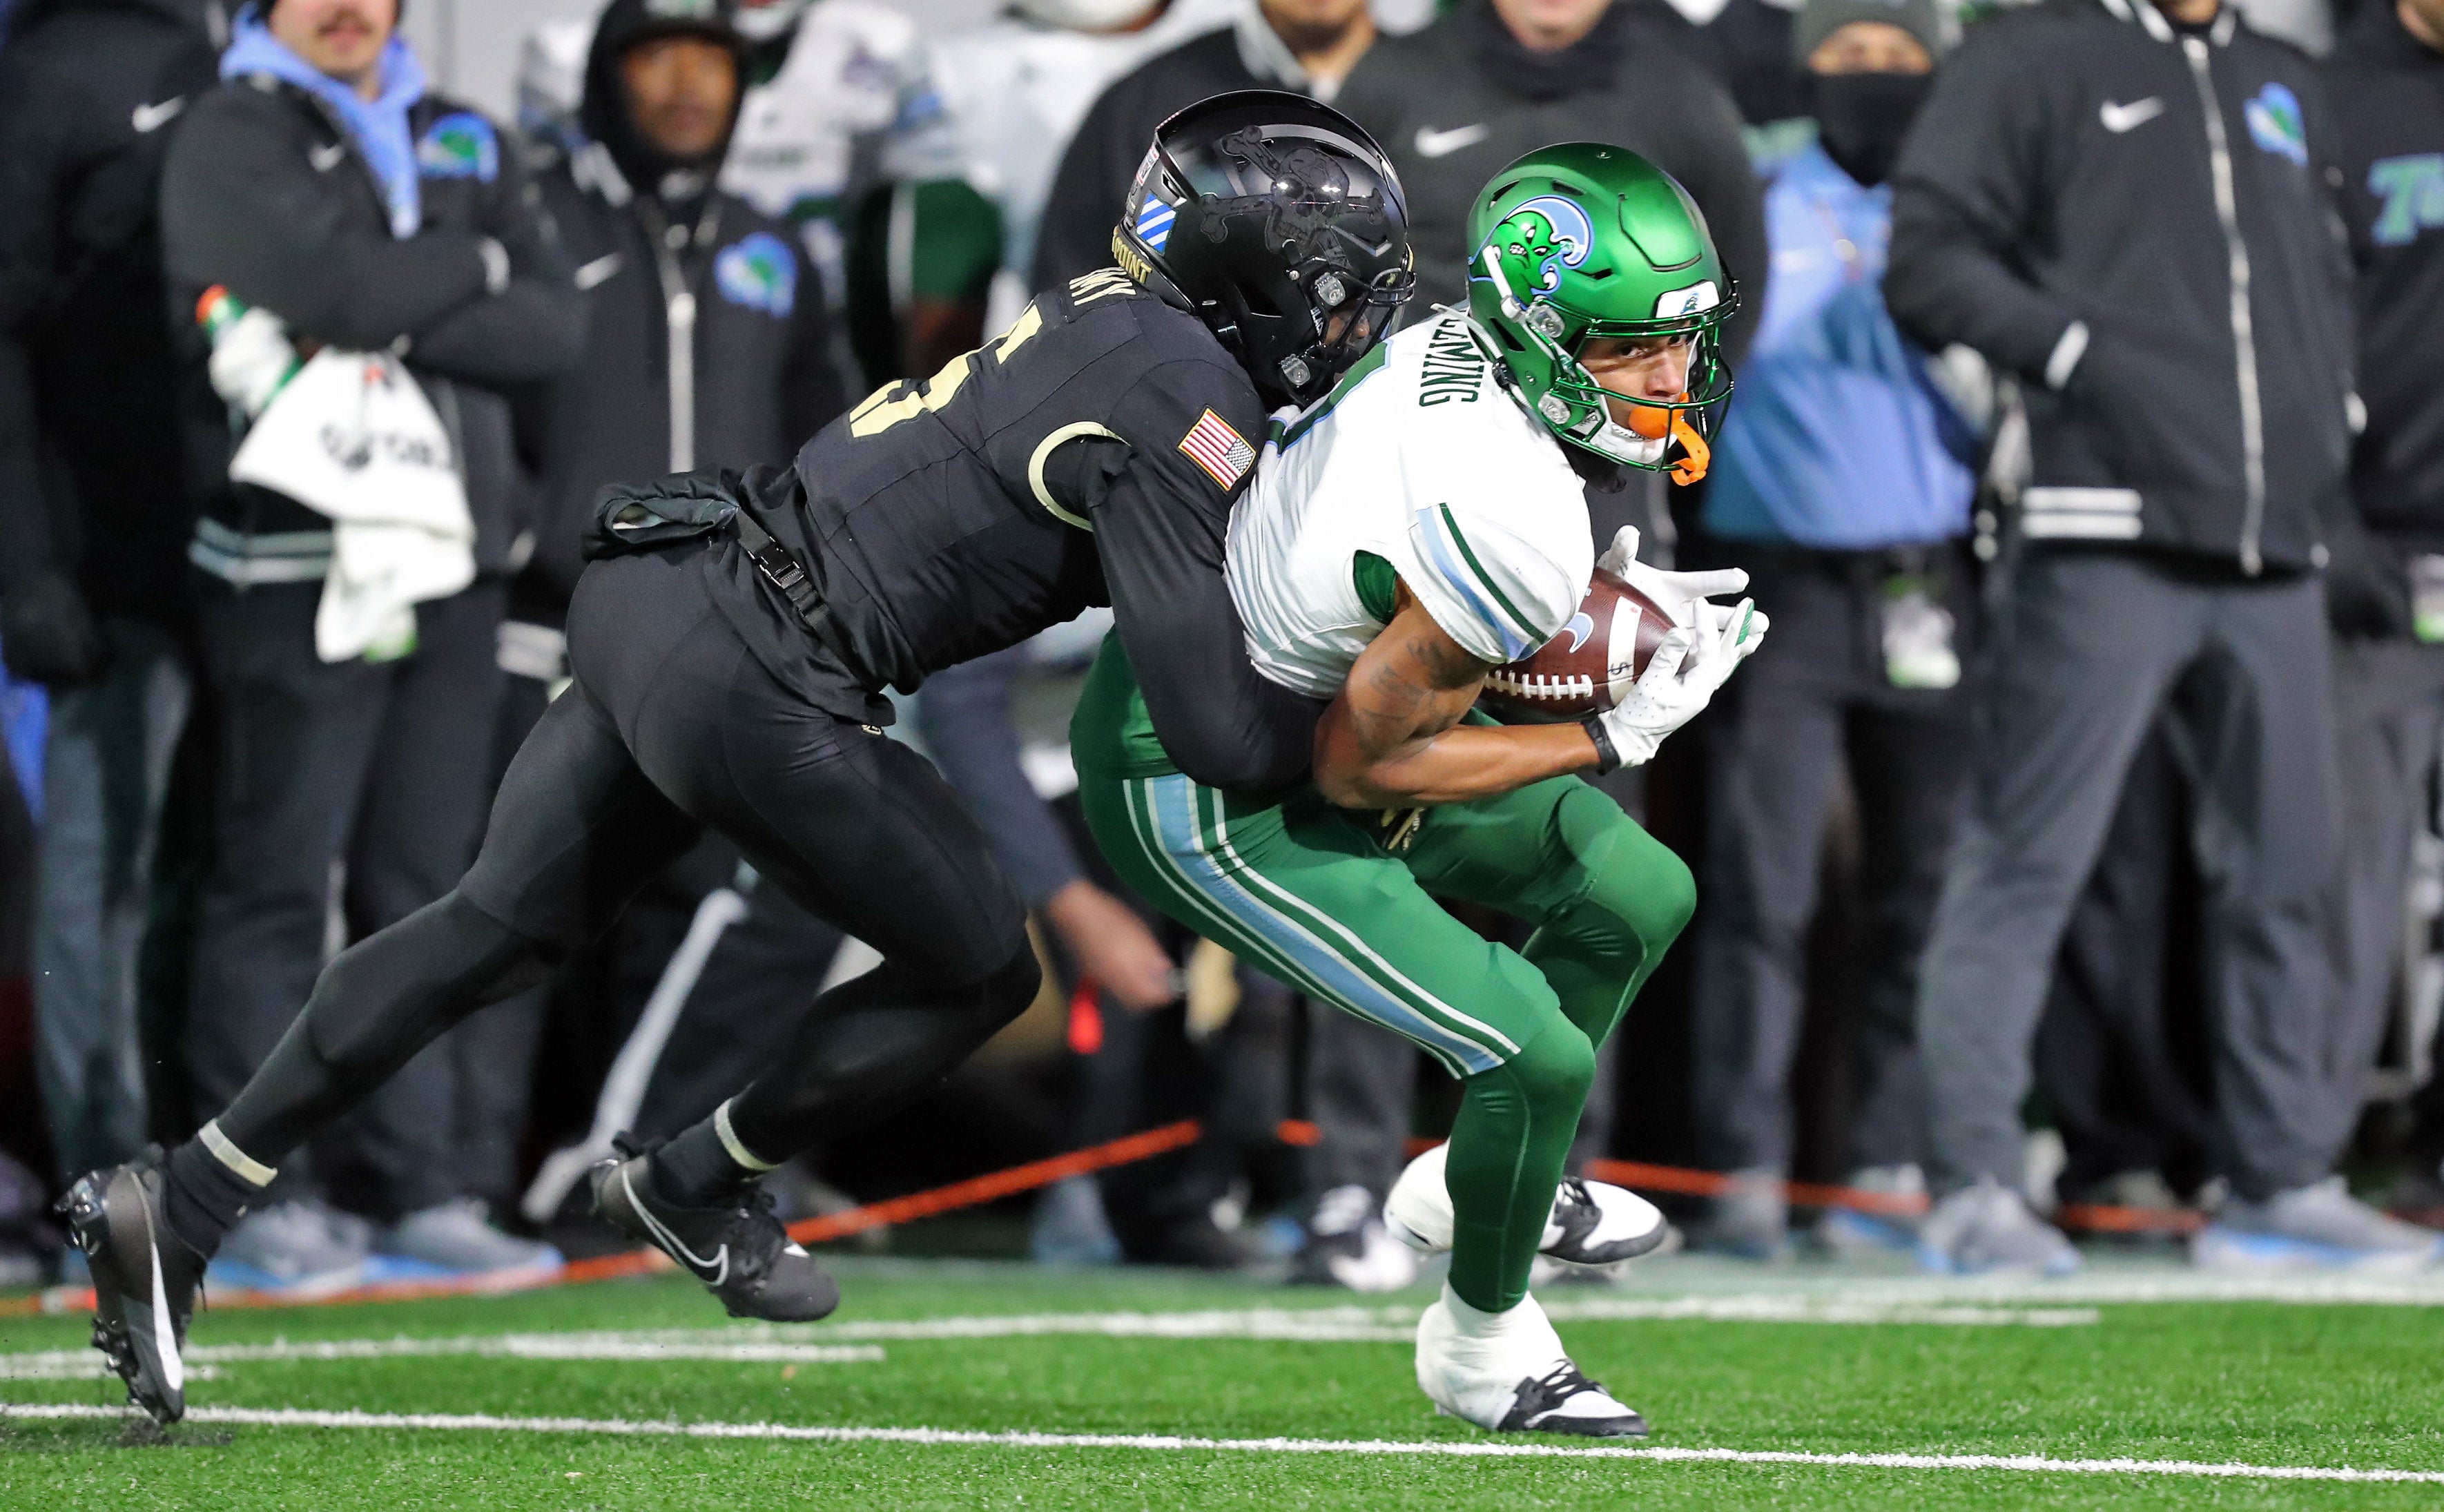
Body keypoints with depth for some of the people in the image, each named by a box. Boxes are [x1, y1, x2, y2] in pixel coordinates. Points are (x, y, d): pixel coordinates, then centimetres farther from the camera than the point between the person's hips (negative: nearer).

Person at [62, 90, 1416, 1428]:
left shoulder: (1116, 314, 13)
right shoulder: (1186, 410, -13)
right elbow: (1222, 735, -15)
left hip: (642, 596, 9)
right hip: (755, 688, -8)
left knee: (496, 929, 16)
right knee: (978, 972, 11)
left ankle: (175, 1207, 15)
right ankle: (692, 1190, 26)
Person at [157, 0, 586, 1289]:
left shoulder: (463, 146, 17)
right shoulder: (230, 139, -1)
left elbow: (555, 324, 4)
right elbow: (337, 286, -18)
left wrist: (394, 322, -10)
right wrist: (473, 265, -2)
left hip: (448, 560, 6)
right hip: (295, 562, -5)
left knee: (421, 883, 6)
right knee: (279, 879, -5)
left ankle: (407, 1184, 11)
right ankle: (256, 1194, -2)